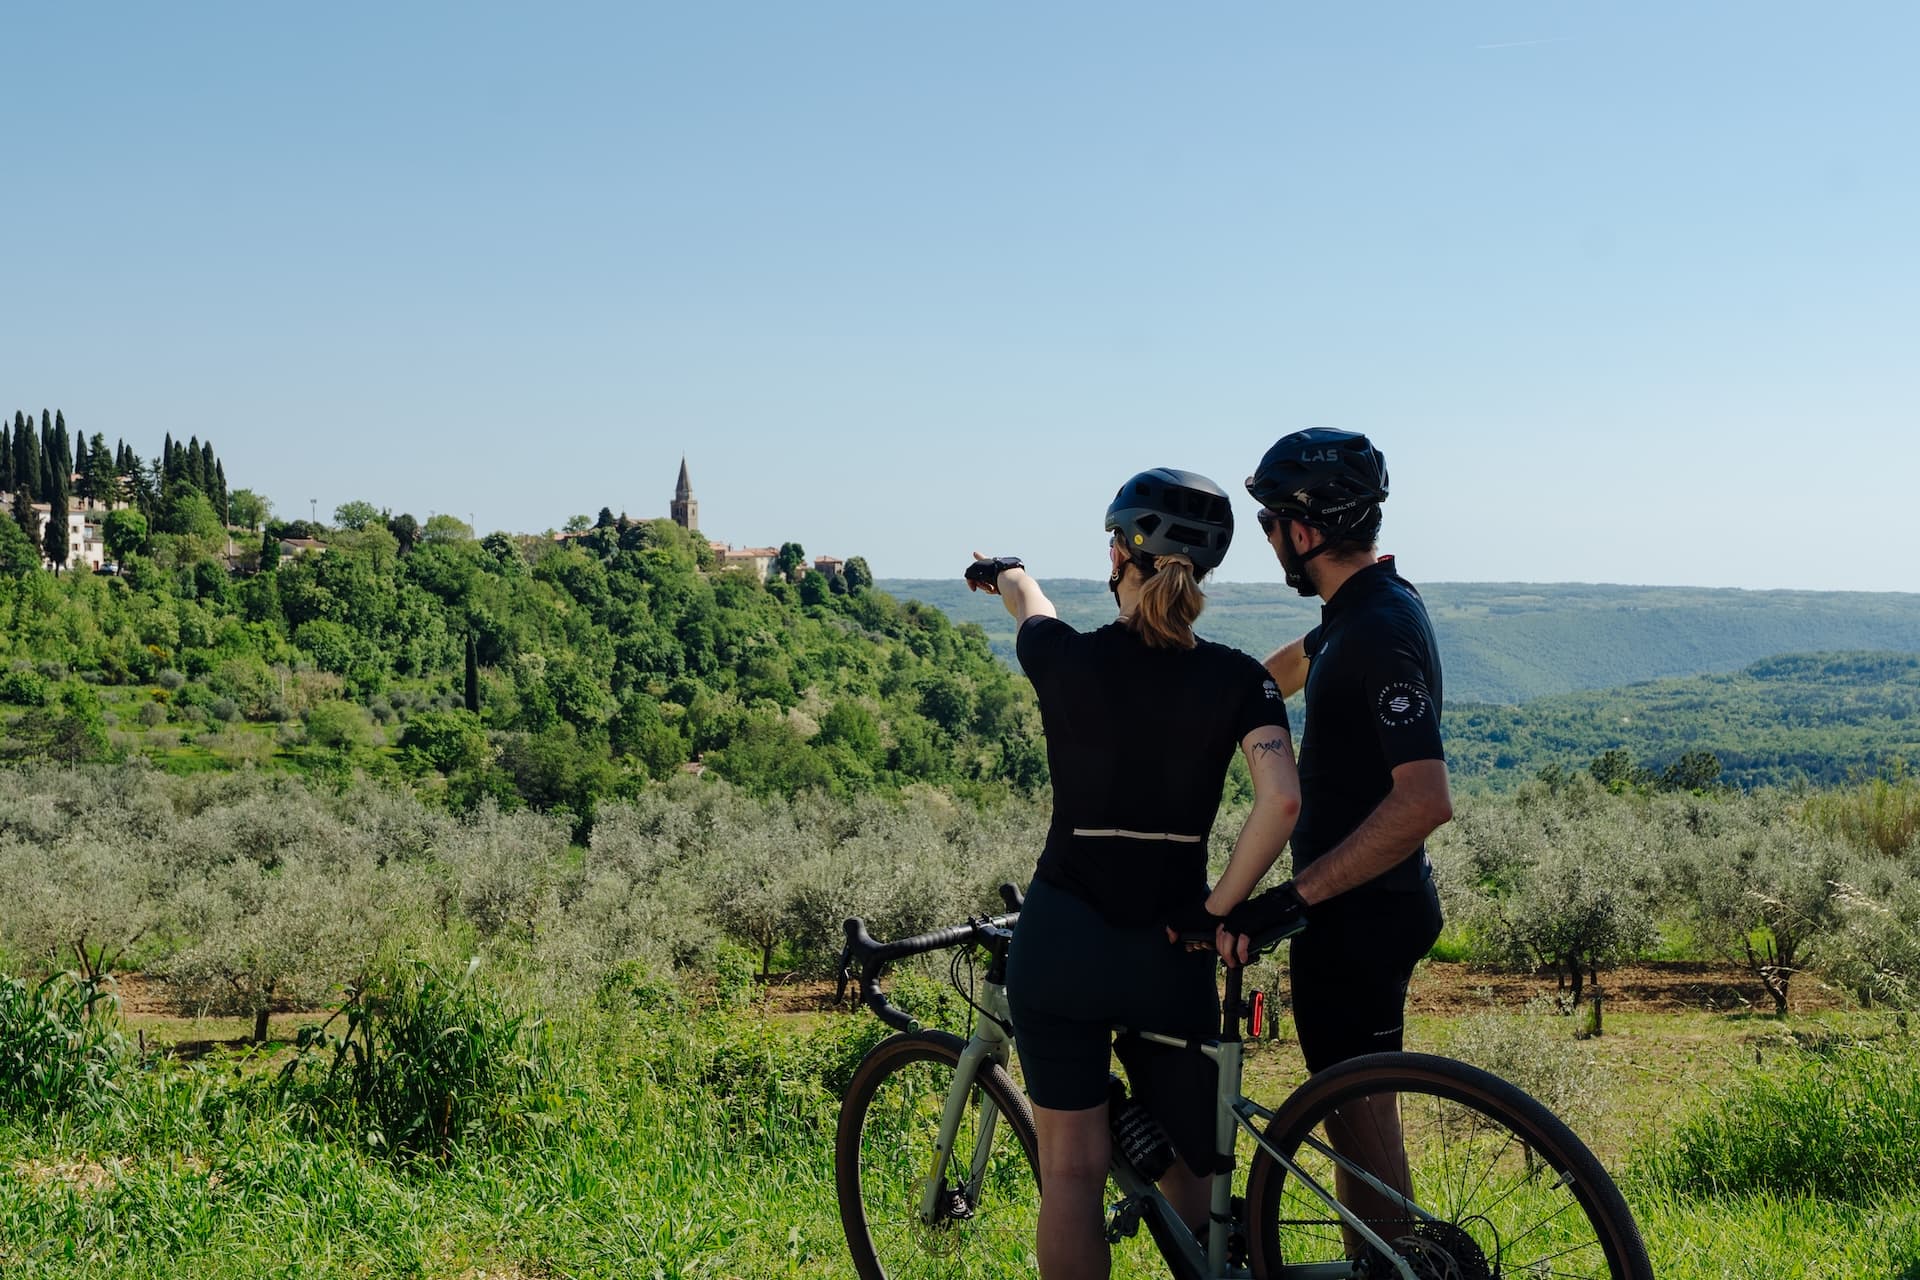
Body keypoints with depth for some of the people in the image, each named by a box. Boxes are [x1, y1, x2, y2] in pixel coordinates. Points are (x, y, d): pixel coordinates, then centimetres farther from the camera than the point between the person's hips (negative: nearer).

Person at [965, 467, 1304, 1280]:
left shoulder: (1064, 660, -8)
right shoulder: (1238, 680, -7)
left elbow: (1029, 604, 16)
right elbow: (1282, 798, -21)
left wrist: (1004, 574, 39)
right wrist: (1219, 909, -9)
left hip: (1060, 942, -1)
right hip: (1170, 950, 1)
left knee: (1071, 1168, 5)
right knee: (1186, 1169, 15)